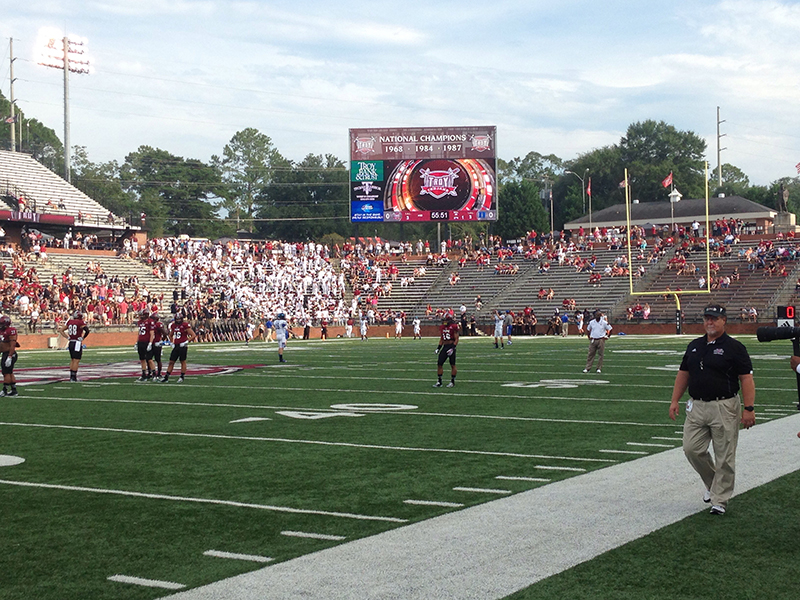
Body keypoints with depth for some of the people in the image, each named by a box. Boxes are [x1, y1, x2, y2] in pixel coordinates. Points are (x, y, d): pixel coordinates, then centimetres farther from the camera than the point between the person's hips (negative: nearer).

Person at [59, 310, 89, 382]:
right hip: (77, 343, -6)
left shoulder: (69, 322, 8)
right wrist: (82, 338, -11)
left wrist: (68, 337, 11)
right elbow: (86, 330, -24)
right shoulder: (81, 322, -9)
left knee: (72, 360, 18)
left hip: (70, 343, 6)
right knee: (76, 360, -1)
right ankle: (73, 377, -2)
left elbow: (61, 330, 13)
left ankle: (71, 376, 20)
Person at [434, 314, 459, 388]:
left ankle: (452, 382, 11)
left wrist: (453, 348, -18)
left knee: (452, 365, 2)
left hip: (451, 346, -7)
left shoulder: (453, 327, -9)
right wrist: (439, 348, 12)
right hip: (444, 346, 7)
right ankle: (439, 382, 8)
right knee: (439, 364, 1)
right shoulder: (442, 327, 11)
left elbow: (456, 339, -9)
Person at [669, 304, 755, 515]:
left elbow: (746, 379, -9)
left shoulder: (734, 347, -5)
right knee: (692, 449, 2)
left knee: (724, 457, -1)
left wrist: (748, 408, -16)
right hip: (696, 407, 5)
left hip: (724, 408, -5)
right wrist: (675, 400, 11)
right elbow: (683, 374, 18)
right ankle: (712, 483, 25)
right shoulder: (694, 346, 12)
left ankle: (719, 500, 9)